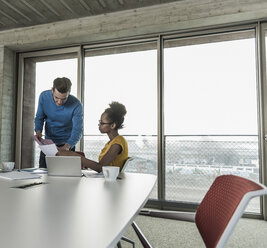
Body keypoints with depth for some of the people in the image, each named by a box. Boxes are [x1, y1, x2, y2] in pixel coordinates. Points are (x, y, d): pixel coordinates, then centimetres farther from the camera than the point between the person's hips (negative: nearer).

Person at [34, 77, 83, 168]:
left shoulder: (76, 105, -24)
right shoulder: (44, 96, -14)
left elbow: (77, 130, -27)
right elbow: (39, 118, -1)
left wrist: (67, 146, -45)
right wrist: (38, 131, -22)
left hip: (67, 144, -3)